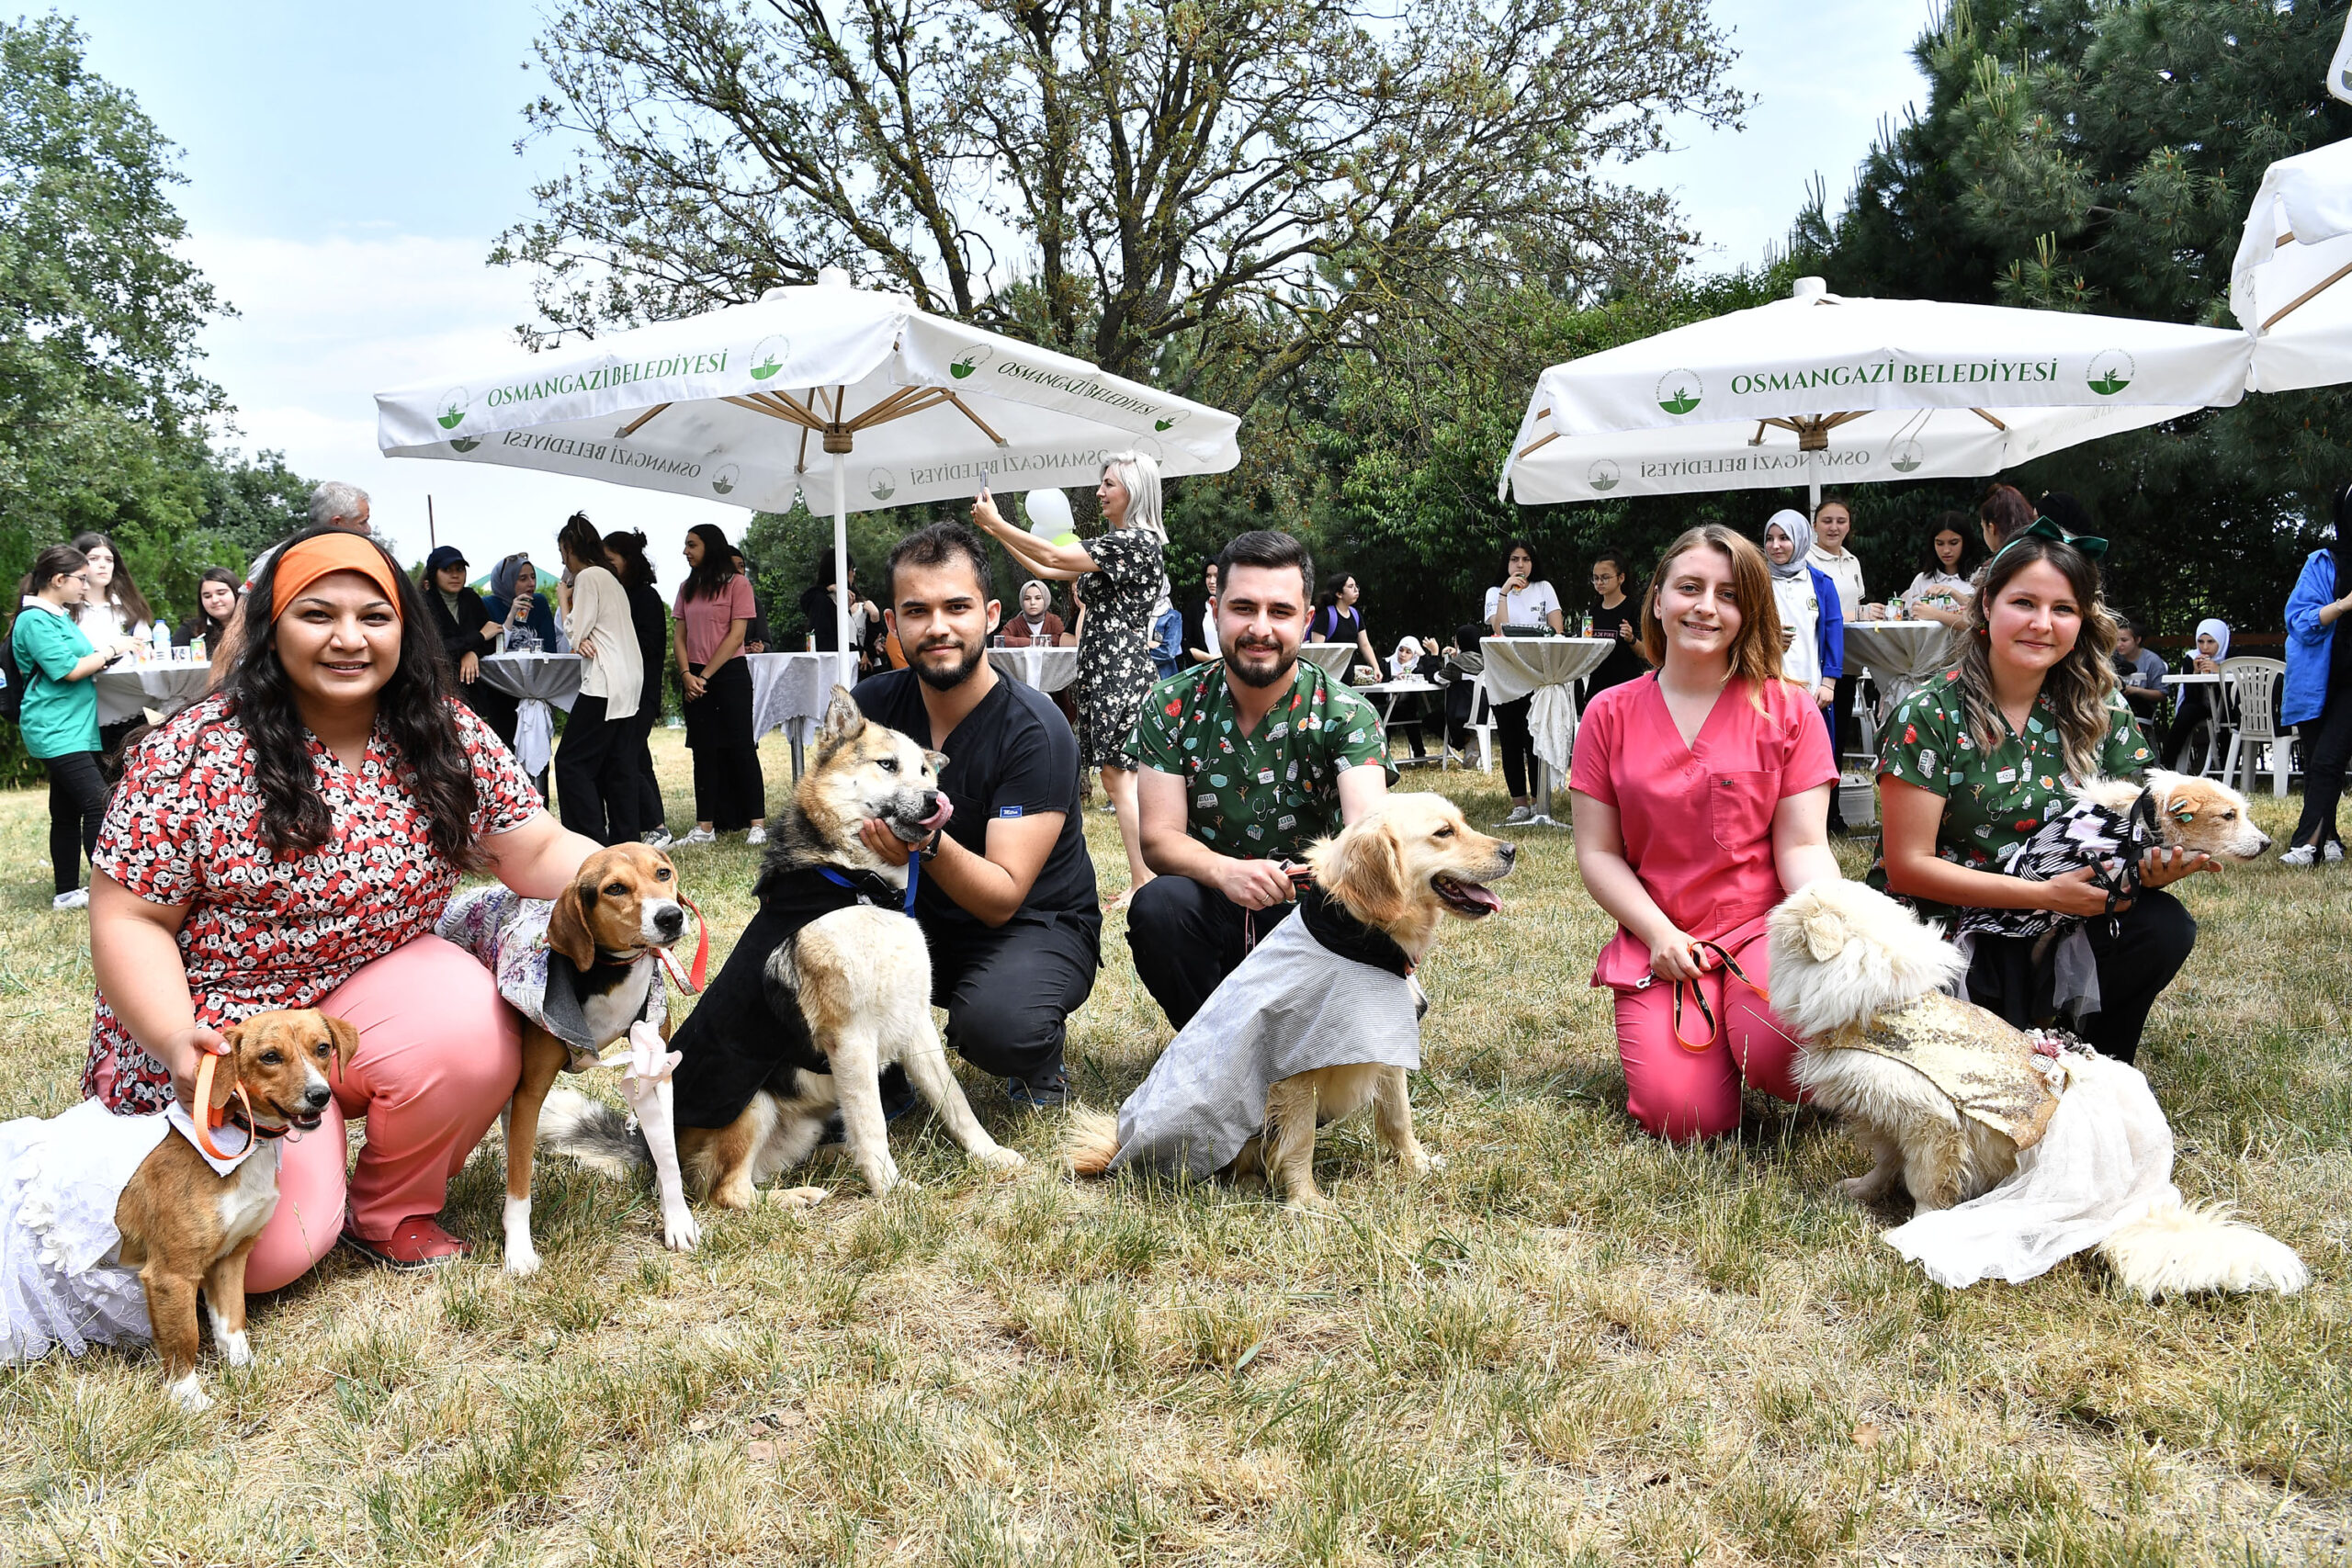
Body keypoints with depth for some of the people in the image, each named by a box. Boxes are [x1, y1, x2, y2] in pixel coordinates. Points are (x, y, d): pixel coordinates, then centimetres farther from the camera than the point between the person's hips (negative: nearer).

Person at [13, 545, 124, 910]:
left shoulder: (60, 617, 18)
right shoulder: (35, 620, -11)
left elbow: (79, 662, 22)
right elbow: (69, 670, -17)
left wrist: (109, 654, 7)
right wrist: (109, 652, -6)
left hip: (74, 728, 10)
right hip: (56, 731, -10)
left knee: (67, 811, 12)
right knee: (98, 804, -16)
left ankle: (67, 892, 17)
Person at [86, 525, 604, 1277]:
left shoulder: (448, 737, -5)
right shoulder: (196, 754, -14)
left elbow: (539, 851, -4)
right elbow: (130, 919, -11)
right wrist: (175, 1041, -27)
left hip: (373, 992, 3)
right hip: (222, 1029, -2)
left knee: (477, 1035, -30)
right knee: (270, 1251, -16)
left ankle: (389, 1211, 0)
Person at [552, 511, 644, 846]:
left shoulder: (588, 577, -8)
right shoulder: (609, 578, 22)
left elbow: (574, 633, -9)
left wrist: (563, 598, 4)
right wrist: (582, 641, 8)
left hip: (605, 682, -10)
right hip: (628, 681, 10)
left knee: (571, 761, -6)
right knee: (617, 762, 10)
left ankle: (591, 840, -9)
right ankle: (625, 839, 11)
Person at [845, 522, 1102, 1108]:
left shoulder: (1035, 731, -21)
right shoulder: (873, 703, -6)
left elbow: (1003, 899, -25)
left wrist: (930, 843, -43)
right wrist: (858, 823, -28)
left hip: (1037, 924, -4)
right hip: (920, 916, 5)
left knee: (997, 1025, -36)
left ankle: (1041, 1051, 3)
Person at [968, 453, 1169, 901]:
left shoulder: (1139, 540, -12)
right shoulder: (1114, 544, 19)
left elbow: (1054, 556, -15)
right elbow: (1047, 571, 22)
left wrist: (997, 523, -7)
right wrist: (996, 531, 18)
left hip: (1122, 670, -10)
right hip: (1100, 669, 10)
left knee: (1117, 776, -10)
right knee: (1117, 777, 8)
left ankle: (1145, 884, -8)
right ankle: (1144, 878, 11)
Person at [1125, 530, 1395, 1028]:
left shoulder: (1345, 715, -8)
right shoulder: (1173, 707, -4)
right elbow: (1159, 836, -10)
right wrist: (1225, 871, -33)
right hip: (1211, 908, 1)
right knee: (1158, 904, -31)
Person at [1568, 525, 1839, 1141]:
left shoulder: (1787, 709, 3)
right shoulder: (1611, 714, 5)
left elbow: (1803, 846, -2)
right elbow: (1597, 853, 3)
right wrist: (1660, 934, -11)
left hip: (1764, 928, -1)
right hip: (1658, 939, 1)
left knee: (1781, 1050, -33)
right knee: (1684, 1117, -18)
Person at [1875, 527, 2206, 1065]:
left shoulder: (2099, 711, 3)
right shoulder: (1929, 714, -12)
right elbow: (1908, 866, -14)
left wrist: (2154, 865, -20)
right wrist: (2045, 893, -20)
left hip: (2051, 937, 5)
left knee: (2163, 926, -20)